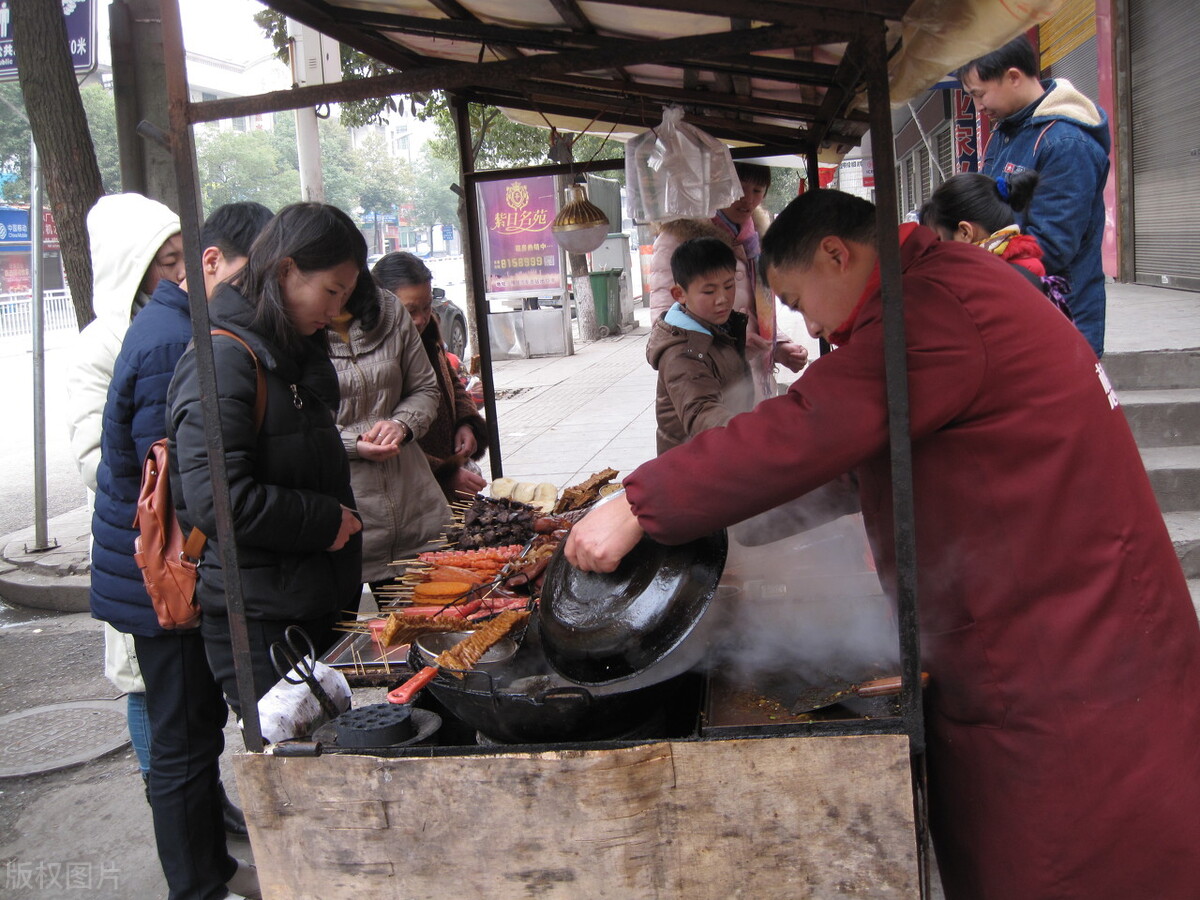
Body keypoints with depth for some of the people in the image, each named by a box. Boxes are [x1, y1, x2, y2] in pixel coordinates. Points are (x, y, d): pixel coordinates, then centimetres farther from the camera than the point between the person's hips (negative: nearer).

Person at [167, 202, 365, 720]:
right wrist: (325, 520, -16)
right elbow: (216, 500, -26)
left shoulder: (296, 351, 13)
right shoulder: (223, 360, -17)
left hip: (317, 602, 9)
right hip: (259, 624, -9)